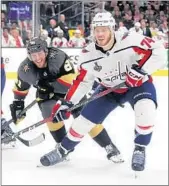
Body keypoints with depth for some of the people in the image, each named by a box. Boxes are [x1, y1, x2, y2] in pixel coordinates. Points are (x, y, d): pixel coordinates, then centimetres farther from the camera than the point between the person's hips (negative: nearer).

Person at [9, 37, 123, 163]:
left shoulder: (58, 57, -33)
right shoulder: (25, 70, -19)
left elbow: (70, 80, -35)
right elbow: (20, 88, 1)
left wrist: (49, 85, -40)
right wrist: (17, 105, 7)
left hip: (71, 90, -3)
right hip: (47, 95, 3)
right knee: (51, 115, -25)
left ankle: (110, 148, 1)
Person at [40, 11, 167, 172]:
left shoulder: (131, 42, -30)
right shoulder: (88, 56, -17)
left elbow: (159, 52, -27)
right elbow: (81, 82, -5)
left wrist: (141, 69, -39)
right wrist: (65, 104, -7)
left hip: (138, 84, -3)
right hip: (110, 89, 4)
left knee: (145, 110, -33)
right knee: (84, 119, 0)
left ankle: (140, 149, -8)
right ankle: (62, 150, 24)